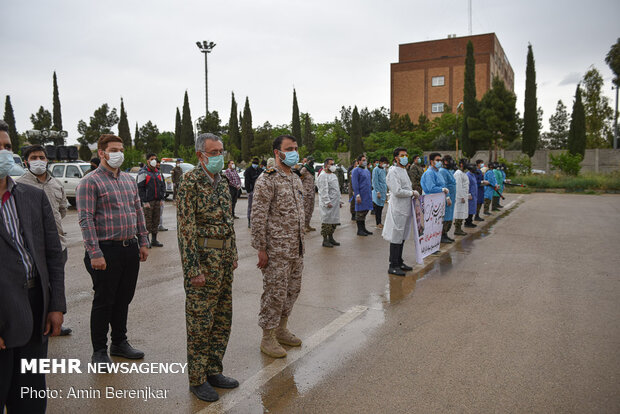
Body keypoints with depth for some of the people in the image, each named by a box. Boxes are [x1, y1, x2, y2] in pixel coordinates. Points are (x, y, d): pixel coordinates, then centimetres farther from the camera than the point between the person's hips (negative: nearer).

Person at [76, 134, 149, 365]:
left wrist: (143, 242, 11)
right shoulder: (90, 182, -7)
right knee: (104, 301, 4)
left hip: (130, 249, 6)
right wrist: (95, 253, -19)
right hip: (107, 250, -6)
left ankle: (119, 343, 31)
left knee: (123, 299, 15)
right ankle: (99, 351, 19)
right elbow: (86, 220, -13)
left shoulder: (129, 180, 13)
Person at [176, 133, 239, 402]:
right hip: (203, 257, -8)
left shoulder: (222, 181, 11)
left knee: (222, 319, 15)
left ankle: (213, 371, 30)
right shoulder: (191, 183, -14)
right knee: (200, 322, 3)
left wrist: (233, 254, 15)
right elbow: (186, 228, -17)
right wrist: (193, 269, -19)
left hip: (224, 258, 8)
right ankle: (197, 379, 18)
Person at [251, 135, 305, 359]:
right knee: (275, 292, 0)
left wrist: (300, 243, 18)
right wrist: (261, 249, -18)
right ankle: (268, 338, 15)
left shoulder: (296, 180, 13)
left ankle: (281, 329, 33)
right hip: (276, 249, -8)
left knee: (292, 290, 16)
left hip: (296, 248, 8)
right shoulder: (267, 180, -13)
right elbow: (258, 216, -16)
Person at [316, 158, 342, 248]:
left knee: (334, 221, 12)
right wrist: (327, 202, -22)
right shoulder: (323, 176, -10)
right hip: (328, 204, -9)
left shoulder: (333, 175, 20)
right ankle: (325, 240, 1)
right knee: (327, 221, -5)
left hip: (335, 203, 9)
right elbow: (324, 191, -17)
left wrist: (339, 201, 22)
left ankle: (331, 238, 23)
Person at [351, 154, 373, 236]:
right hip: (361, 195, -8)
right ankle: (359, 230, 3)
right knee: (360, 213, -3)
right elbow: (354, 184, -14)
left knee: (365, 211, 11)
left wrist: (370, 194, 18)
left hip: (367, 195, 8)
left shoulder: (367, 171, 17)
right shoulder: (356, 171, -8)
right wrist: (357, 195, -20)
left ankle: (363, 229, 19)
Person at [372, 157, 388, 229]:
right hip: (378, 191, -8)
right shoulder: (376, 170, -10)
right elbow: (375, 182, -14)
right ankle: (378, 224, 2)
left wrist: (386, 190, 15)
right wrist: (378, 192, -18)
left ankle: (379, 223, 17)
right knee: (377, 208, -2)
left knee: (381, 208, 11)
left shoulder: (384, 170, 14)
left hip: (383, 192, 8)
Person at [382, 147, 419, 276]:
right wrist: (412, 193, -11)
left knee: (402, 237, 15)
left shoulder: (404, 170, 18)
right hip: (397, 209, -10)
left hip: (405, 208, 10)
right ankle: (393, 266, 1)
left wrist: (413, 192, 10)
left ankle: (399, 262, 25)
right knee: (396, 237, -5)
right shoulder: (393, 171, -13)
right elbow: (397, 191, -21)